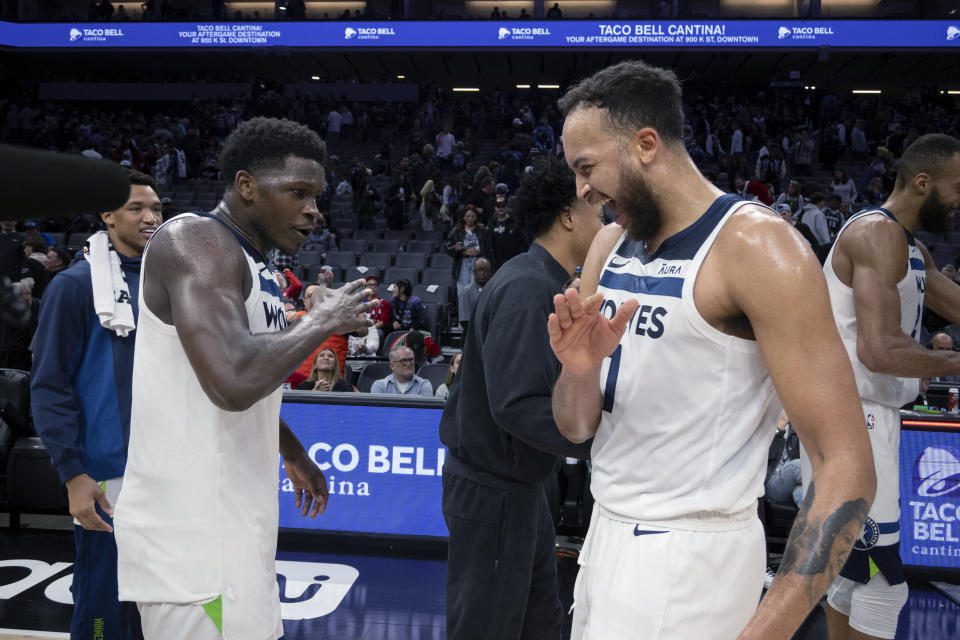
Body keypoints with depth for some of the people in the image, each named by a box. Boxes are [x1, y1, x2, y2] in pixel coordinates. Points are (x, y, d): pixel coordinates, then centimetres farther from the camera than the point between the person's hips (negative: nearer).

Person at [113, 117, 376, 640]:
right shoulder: (196, 240, -16)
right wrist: (322, 321, -17)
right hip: (192, 528, -10)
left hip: (228, 514, 10)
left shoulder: (248, 263, 14)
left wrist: (293, 455, 33)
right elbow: (234, 381, -32)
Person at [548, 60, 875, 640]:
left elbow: (847, 468, -20)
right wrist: (579, 368, -17)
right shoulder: (609, 246, 4)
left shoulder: (756, 247, -17)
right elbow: (577, 428, 5)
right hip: (608, 529, 7)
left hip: (690, 555, -6)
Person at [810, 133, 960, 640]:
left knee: (854, 569, 18)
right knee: (883, 579, -4)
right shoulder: (879, 233, -16)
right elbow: (880, 350, -26)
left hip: (868, 413, 11)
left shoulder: (908, 245, 17)